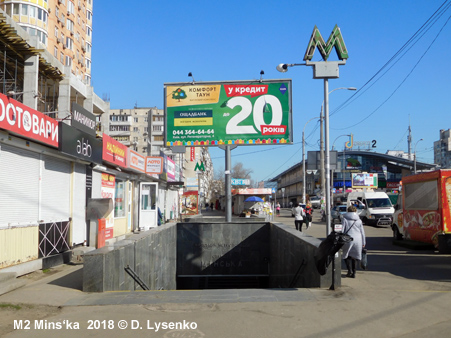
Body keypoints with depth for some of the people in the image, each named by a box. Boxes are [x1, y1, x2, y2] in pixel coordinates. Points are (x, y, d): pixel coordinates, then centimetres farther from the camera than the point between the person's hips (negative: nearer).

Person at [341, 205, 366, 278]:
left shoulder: (345, 219, -1)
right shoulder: (359, 220, 11)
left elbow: (341, 231, -4)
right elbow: (362, 232, 13)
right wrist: (363, 242, 20)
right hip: (358, 240, 3)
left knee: (347, 256, 11)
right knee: (354, 256, 14)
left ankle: (350, 271, -6)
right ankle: (353, 273, 13)